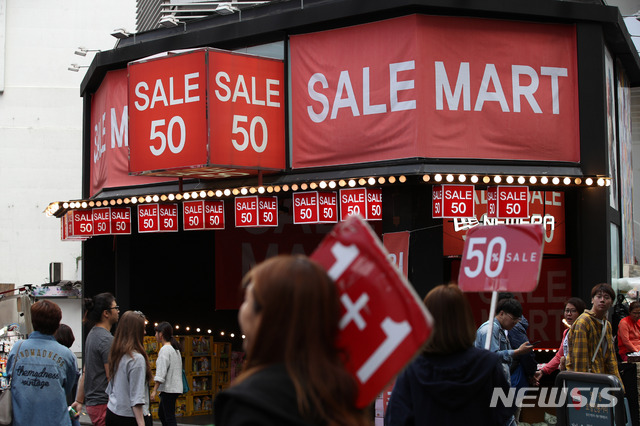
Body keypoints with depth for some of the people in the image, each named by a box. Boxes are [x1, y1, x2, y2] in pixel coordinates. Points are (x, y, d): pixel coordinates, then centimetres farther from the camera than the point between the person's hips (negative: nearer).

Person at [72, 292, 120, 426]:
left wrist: (79, 401, 21)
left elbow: (85, 373, 18)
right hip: (103, 404, -10)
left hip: (92, 403, 10)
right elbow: (111, 378, -17)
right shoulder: (106, 340, -15)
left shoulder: (92, 334, 14)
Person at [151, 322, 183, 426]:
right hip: (175, 388, 9)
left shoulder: (165, 349, -14)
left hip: (169, 389, -9)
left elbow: (161, 372, -20)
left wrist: (155, 390, -19)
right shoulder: (175, 349, 15)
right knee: (161, 414, 18)